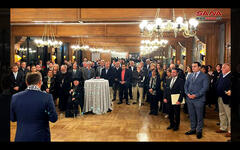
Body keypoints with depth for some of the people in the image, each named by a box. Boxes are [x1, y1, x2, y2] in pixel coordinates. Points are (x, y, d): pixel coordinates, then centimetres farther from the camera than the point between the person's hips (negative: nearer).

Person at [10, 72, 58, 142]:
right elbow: (53, 119, -13)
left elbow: (12, 119, 2)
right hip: (41, 137, -2)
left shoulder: (15, 97, -9)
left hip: (21, 137, 2)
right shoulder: (47, 97, -19)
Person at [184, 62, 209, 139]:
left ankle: (199, 131, 17)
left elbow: (205, 87, -12)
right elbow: (186, 85, 13)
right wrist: (187, 93, -5)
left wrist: (195, 95, -17)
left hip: (199, 99, -5)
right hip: (189, 99, 5)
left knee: (199, 116, 4)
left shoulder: (204, 76, -4)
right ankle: (193, 129, 26)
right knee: (191, 115, 13)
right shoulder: (190, 75, 14)